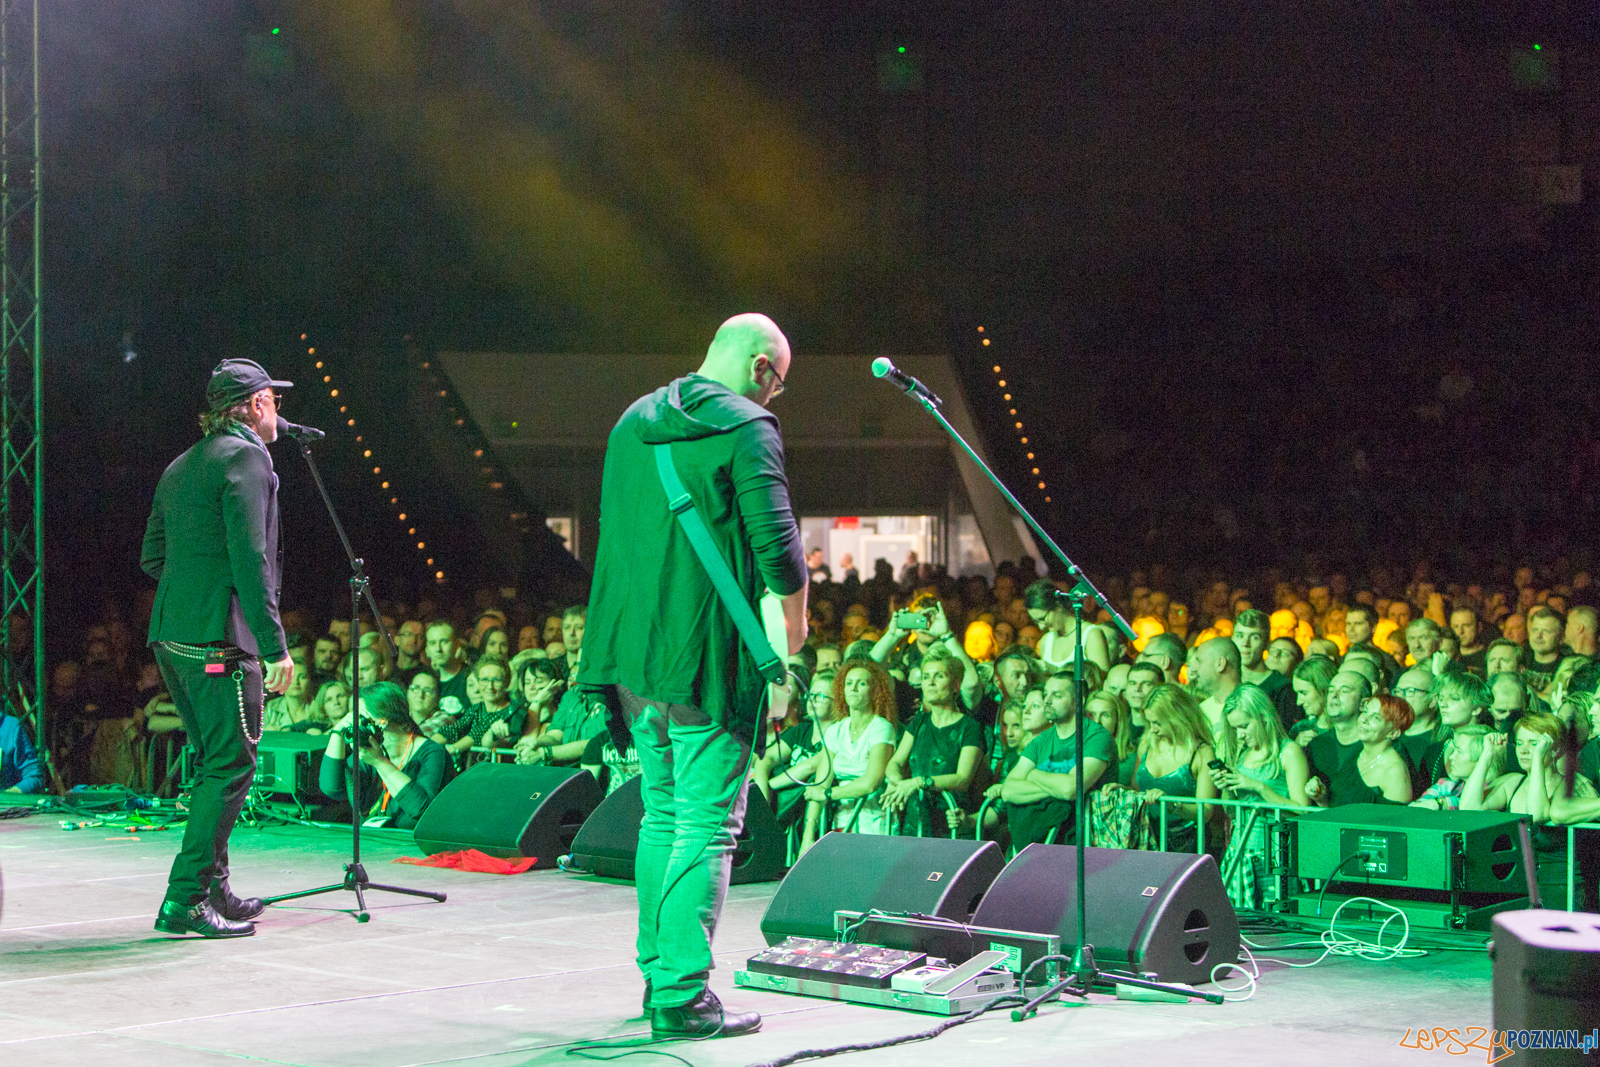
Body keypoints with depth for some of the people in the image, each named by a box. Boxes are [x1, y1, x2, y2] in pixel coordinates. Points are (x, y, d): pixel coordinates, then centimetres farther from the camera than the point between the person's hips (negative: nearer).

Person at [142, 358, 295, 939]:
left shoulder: (181, 466, 19)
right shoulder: (245, 457, -8)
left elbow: (152, 557, 21)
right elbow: (249, 557, -17)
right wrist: (275, 647, -17)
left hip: (170, 637, 9)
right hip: (219, 640, -9)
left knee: (215, 764, 17)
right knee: (231, 767, -6)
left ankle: (214, 888, 22)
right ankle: (185, 900, -9)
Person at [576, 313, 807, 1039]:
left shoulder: (634, 422, 14)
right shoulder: (745, 428, -9)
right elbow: (778, 546, -17)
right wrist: (794, 629, -3)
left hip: (633, 652, 8)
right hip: (707, 655, -8)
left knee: (662, 815, 18)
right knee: (708, 828, -4)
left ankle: (657, 971, 24)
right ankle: (682, 997, -6)